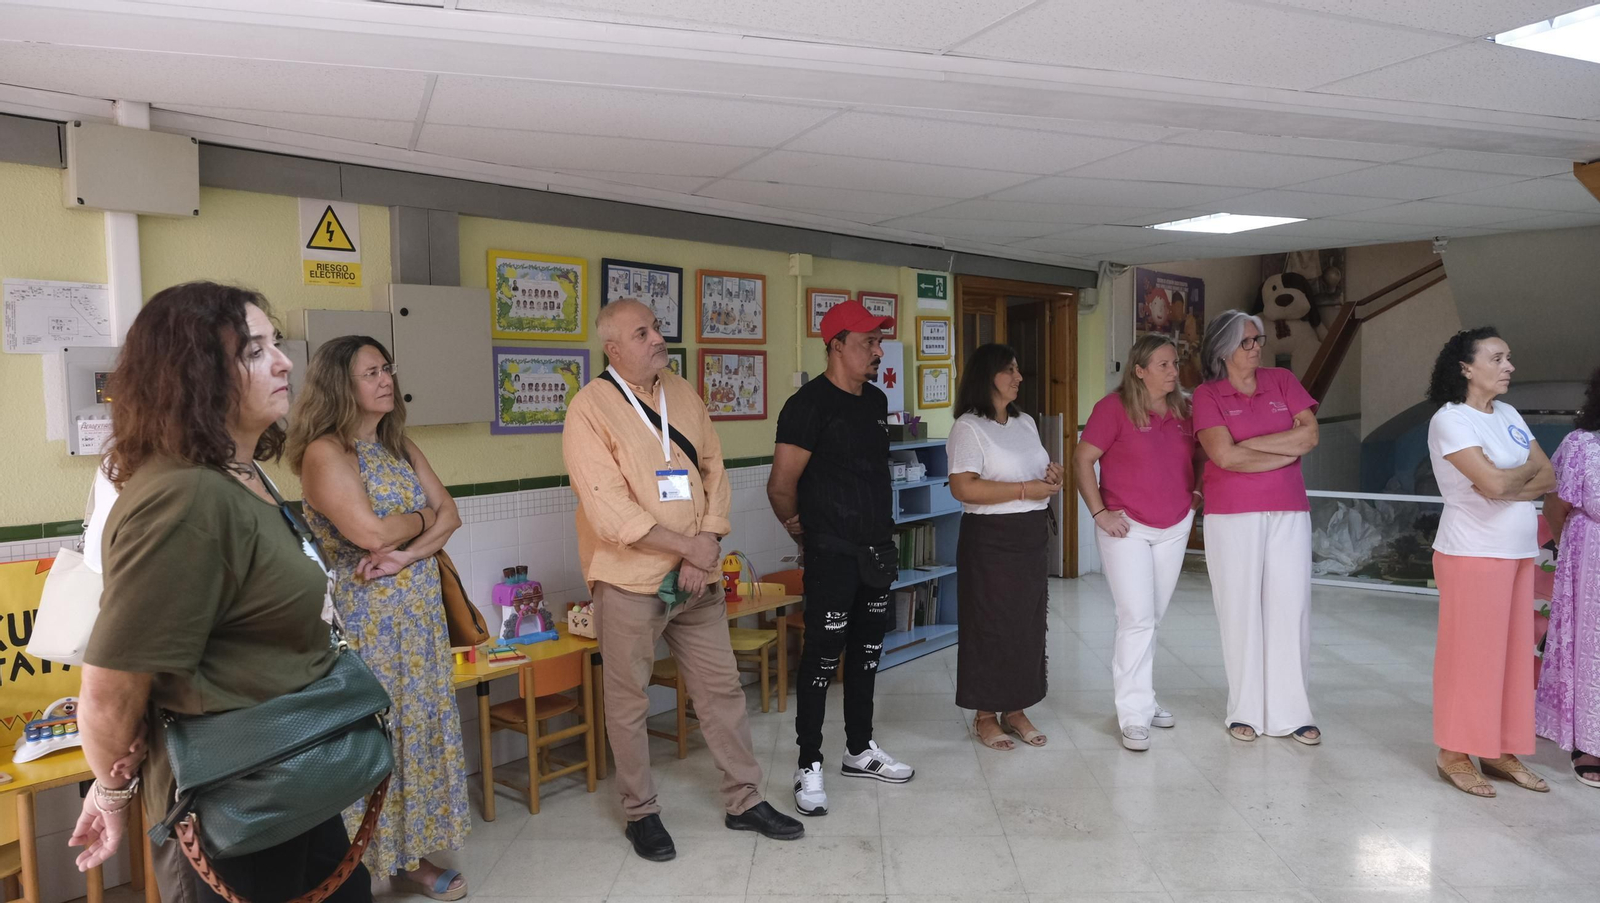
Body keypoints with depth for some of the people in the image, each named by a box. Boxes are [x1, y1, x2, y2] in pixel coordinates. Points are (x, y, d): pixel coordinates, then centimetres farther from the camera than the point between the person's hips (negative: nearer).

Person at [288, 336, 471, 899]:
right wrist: (422, 517, -3)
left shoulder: (400, 446, 11)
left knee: (417, 725, 11)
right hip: (365, 616, -7)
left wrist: (405, 555, -13)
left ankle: (409, 853, 24)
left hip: (419, 611, 7)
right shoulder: (325, 452, -11)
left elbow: (449, 514, 5)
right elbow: (370, 531, -22)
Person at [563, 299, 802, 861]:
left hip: (696, 576, 5)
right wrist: (690, 546, -16)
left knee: (722, 687, 12)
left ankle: (744, 801, 27)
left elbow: (714, 471, 6)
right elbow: (609, 512, -19)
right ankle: (640, 813, 28)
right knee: (629, 702, 9)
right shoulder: (591, 408, -12)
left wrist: (706, 551, -8)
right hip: (629, 581, -5)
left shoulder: (683, 394, 7)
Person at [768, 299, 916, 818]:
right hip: (833, 553, -8)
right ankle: (809, 766, 11)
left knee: (867, 649, 16)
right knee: (823, 656, -2)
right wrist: (801, 526, 2)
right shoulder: (810, 404, -15)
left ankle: (860, 750, 31)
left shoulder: (876, 400, 11)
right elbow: (781, 486, -14)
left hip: (877, 548, 8)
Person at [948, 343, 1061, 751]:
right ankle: (985, 715, 16)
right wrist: (1024, 490, -21)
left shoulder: (1025, 423, 13)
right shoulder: (968, 427, -11)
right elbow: (962, 487, -22)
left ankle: (1016, 710, 24)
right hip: (990, 539, -7)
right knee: (991, 626, 1)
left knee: (1028, 623, 11)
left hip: (1033, 537, 7)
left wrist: (1051, 475, 1)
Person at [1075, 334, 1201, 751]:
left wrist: (1198, 492, 7)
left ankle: (1139, 696, 29)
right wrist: (1099, 512, -14)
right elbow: (1082, 459, -10)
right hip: (1127, 527, -5)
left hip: (1175, 526, 6)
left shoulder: (1185, 410, 5)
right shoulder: (1114, 407, -11)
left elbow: (1201, 456, 21)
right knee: (1136, 618, -9)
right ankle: (1134, 715, 0)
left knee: (1152, 619, 14)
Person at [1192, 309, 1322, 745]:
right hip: (1232, 516, -2)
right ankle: (1246, 711, 14)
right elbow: (1224, 455, -13)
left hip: (1288, 512, 3)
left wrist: (1249, 444, -9)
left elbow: (1310, 434, -3)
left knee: (1290, 607, 3)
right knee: (1241, 610, 3)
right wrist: (1287, 452, -5)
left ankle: (1290, 712, 13)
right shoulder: (1207, 395, -1)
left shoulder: (1282, 381, 8)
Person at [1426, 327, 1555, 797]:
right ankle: (1455, 755, 8)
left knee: (1514, 652, 9)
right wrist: (1528, 468, -3)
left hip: (1518, 554, 7)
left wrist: (1508, 485, -12)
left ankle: (1501, 751, 19)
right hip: (1473, 555, -7)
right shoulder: (1450, 420, -12)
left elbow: (1548, 478, 6)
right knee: (1470, 654, -2)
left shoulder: (1508, 415, 12)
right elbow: (1495, 483, -23)